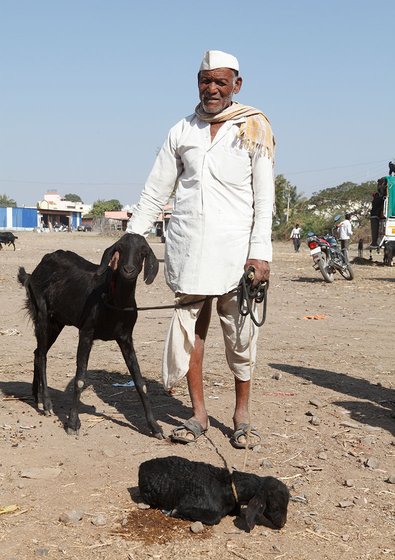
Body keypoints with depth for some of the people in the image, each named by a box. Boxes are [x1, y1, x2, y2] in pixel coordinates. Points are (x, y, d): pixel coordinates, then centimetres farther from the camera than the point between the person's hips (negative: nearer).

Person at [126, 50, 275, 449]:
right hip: (187, 243, 3)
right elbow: (155, 192, 13)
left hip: (234, 245, -2)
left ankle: (242, 415, 16)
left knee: (240, 331, 1)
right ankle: (198, 413, 16)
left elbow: (264, 196, -1)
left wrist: (260, 252, -10)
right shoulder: (182, 131, 12)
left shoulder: (255, 128, 5)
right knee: (189, 326, 4)